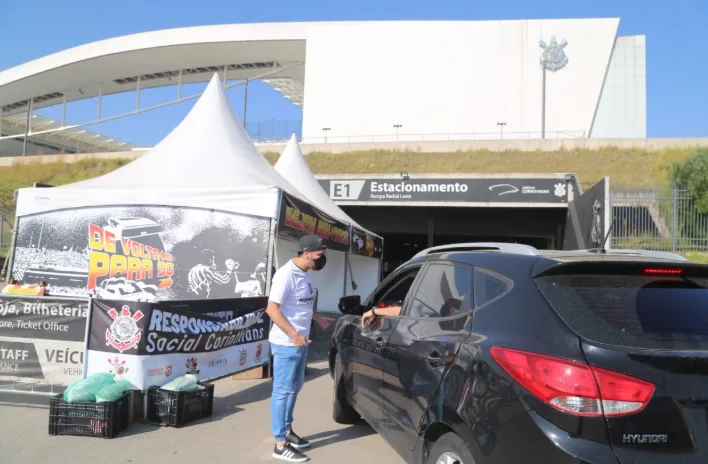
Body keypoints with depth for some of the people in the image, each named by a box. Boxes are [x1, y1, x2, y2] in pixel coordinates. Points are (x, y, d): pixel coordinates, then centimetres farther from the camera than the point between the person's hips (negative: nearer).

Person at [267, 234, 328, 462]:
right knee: (282, 391, -1)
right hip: (286, 344, -9)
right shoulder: (286, 274, -19)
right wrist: (294, 335, -23)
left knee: (294, 388, 18)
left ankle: (287, 431, 32)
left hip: (301, 342, 9)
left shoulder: (304, 275, 9)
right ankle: (281, 444, 7)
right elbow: (272, 309, -22)